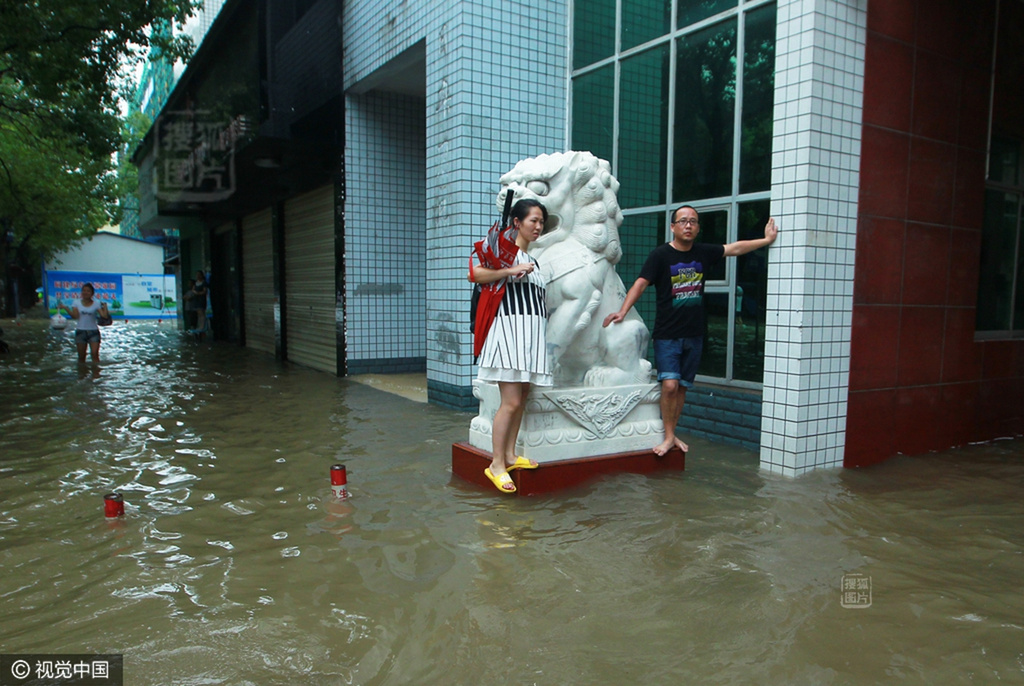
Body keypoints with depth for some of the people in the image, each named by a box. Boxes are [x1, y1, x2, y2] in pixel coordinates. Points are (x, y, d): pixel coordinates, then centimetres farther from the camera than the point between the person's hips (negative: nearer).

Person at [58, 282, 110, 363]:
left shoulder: (97, 303, 2)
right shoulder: (77, 303, 6)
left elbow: (104, 315, -9)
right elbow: (75, 316, -8)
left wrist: (105, 307, -14)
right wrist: (65, 308, -16)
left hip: (93, 331, -2)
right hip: (81, 331, 2)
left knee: (95, 354, -12)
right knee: (81, 356, 5)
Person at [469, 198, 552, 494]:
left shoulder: (531, 259, 21)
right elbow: (474, 274, -19)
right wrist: (512, 270, -22)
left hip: (532, 331, 8)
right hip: (510, 327, -8)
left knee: (522, 399, 8)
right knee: (511, 401, -11)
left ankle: (509, 455, 16)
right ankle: (496, 464, -4)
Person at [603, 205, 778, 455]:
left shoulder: (704, 253, 8)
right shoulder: (660, 254, -6)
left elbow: (736, 248, 20)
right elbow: (641, 283, -12)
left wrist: (767, 240, 22)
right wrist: (623, 311, -24)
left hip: (694, 334, 5)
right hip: (666, 334, -4)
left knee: (682, 387, 9)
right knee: (670, 385, -14)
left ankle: (672, 434, 23)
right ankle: (668, 437, 2)